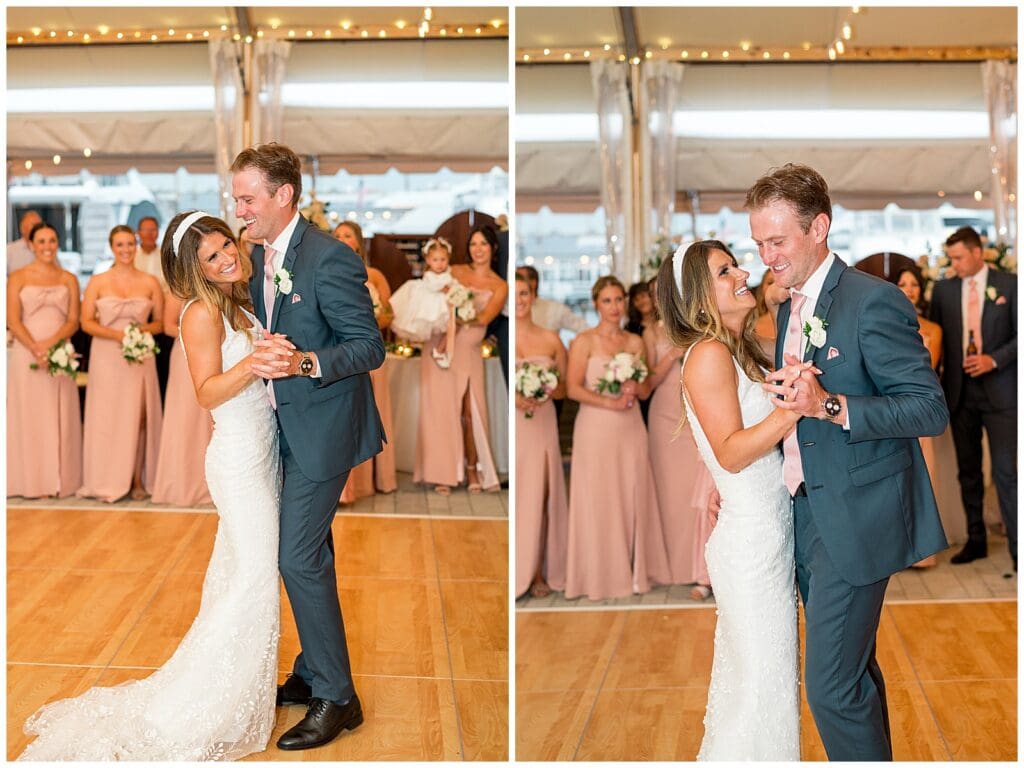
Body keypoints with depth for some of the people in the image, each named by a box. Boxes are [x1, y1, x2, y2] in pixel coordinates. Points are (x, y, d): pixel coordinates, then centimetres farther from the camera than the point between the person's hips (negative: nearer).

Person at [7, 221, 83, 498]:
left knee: (60, 418, 3)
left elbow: (73, 321, 2)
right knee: (30, 416, 1)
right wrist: (35, 349, -18)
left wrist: (49, 344, -14)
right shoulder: (18, 277, 2)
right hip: (26, 355, -2)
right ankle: (33, 481, 6)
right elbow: (13, 321, -5)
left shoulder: (69, 279, 9)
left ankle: (61, 479, 10)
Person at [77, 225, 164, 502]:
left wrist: (144, 330, -13)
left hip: (140, 358, 1)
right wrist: (117, 334, -14)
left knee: (137, 417, 1)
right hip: (106, 358, 0)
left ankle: (137, 479, 8)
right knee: (107, 417, 0)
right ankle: (108, 483, 6)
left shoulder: (150, 283, 4)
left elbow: (160, 322, 7)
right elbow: (86, 322, -1)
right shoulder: (98, 282, 3)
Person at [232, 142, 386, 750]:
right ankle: (314, 675, 32)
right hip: (287, 426, 9)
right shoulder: (259, 255, 7)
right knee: (309, 552, 18)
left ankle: (336, 699, 6)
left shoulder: (330, 258, -20)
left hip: (323, 428, -9)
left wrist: (304, 363, -33)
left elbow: (370, 346, -20)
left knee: (300, 557, -7)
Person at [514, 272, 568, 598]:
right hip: (511, 428, -2)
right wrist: (515, 399, -15)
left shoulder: (551, 340, 7)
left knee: (539, 496, 4)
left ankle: (539, 571, 12)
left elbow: (566, 388, 12)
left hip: (542, 427, 2)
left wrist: (548, 391, -10)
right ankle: (514, 570, 8)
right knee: (511, 497, -1)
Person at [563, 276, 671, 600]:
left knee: (632, 498, 5)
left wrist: (634, 388, -10)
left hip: (630, 428, 4)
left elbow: (646, 390, 12)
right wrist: (610, 403, -18)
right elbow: (573, 388, -10)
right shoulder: (584, 342, -2)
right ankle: (602, 574, 9)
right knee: (598, 501, 0)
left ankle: (634, 570, 15)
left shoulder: (635, 342, 11)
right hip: (596, 427, -4)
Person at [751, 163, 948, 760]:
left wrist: (830, 406, -30)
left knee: (833, 685, -8)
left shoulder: (874, 302, -15)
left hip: (854, 521, -8)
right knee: (852, 672, 19)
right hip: (807, 511, 9)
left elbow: (931, 410, -18)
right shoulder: (790, 306, 12)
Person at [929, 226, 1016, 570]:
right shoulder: (943, 289, 8)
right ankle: (976, 540, 20)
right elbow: (935, 338, 10)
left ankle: (1017, 547, -4)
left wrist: (994, 359, -15)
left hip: (999, 390, -4)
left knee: (1005, 470, -8)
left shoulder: (1009, 285, 0)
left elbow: (1019, 335, -1)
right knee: (968, 470, 10)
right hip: (959, 390, 4)